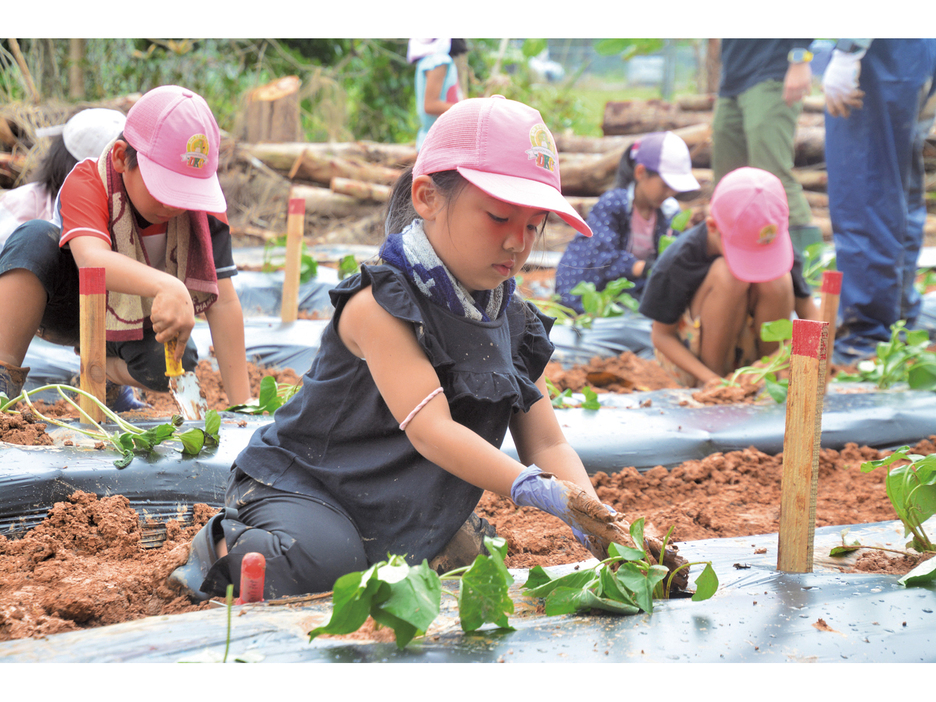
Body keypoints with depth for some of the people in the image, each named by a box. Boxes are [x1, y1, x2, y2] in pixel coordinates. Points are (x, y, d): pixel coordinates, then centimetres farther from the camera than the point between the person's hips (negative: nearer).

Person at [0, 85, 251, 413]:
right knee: (35, 238, -33)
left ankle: (107, 370, 5)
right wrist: (166, 286, -72)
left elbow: (223, 302, -22)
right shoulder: (86, 182, -32)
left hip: (140, 322, 2)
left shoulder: (202, 205, -22)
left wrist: (242, 405, -27)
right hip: (67, 307, -2)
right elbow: (91, 259, -52)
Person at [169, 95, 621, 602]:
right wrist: (536, 490, -46)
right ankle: (225, 548, 0)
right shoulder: (381, 303, -24)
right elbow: (430, 429, -34)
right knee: (324, 565, -33)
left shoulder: (514, 322, 1)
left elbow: (547, 444, -3)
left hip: (401, 512, 9)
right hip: (299, 483, -8)